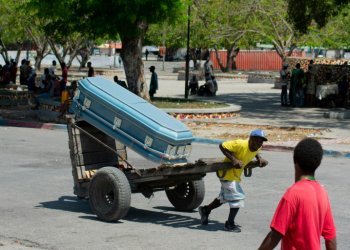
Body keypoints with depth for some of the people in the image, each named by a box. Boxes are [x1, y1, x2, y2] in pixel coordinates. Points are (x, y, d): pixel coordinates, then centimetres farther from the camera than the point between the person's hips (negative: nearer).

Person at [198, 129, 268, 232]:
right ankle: (230, 224, 5)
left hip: (236, 175, 9)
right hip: (227, 172, -9)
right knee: (238, 197, -10)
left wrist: (259, 158, -2)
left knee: (224, 197, 21)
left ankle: (205, 210, 41)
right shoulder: (240, 144, -30)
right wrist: (233, 159, -33)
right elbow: (222, 146, -26)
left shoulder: (257, 147, -7)